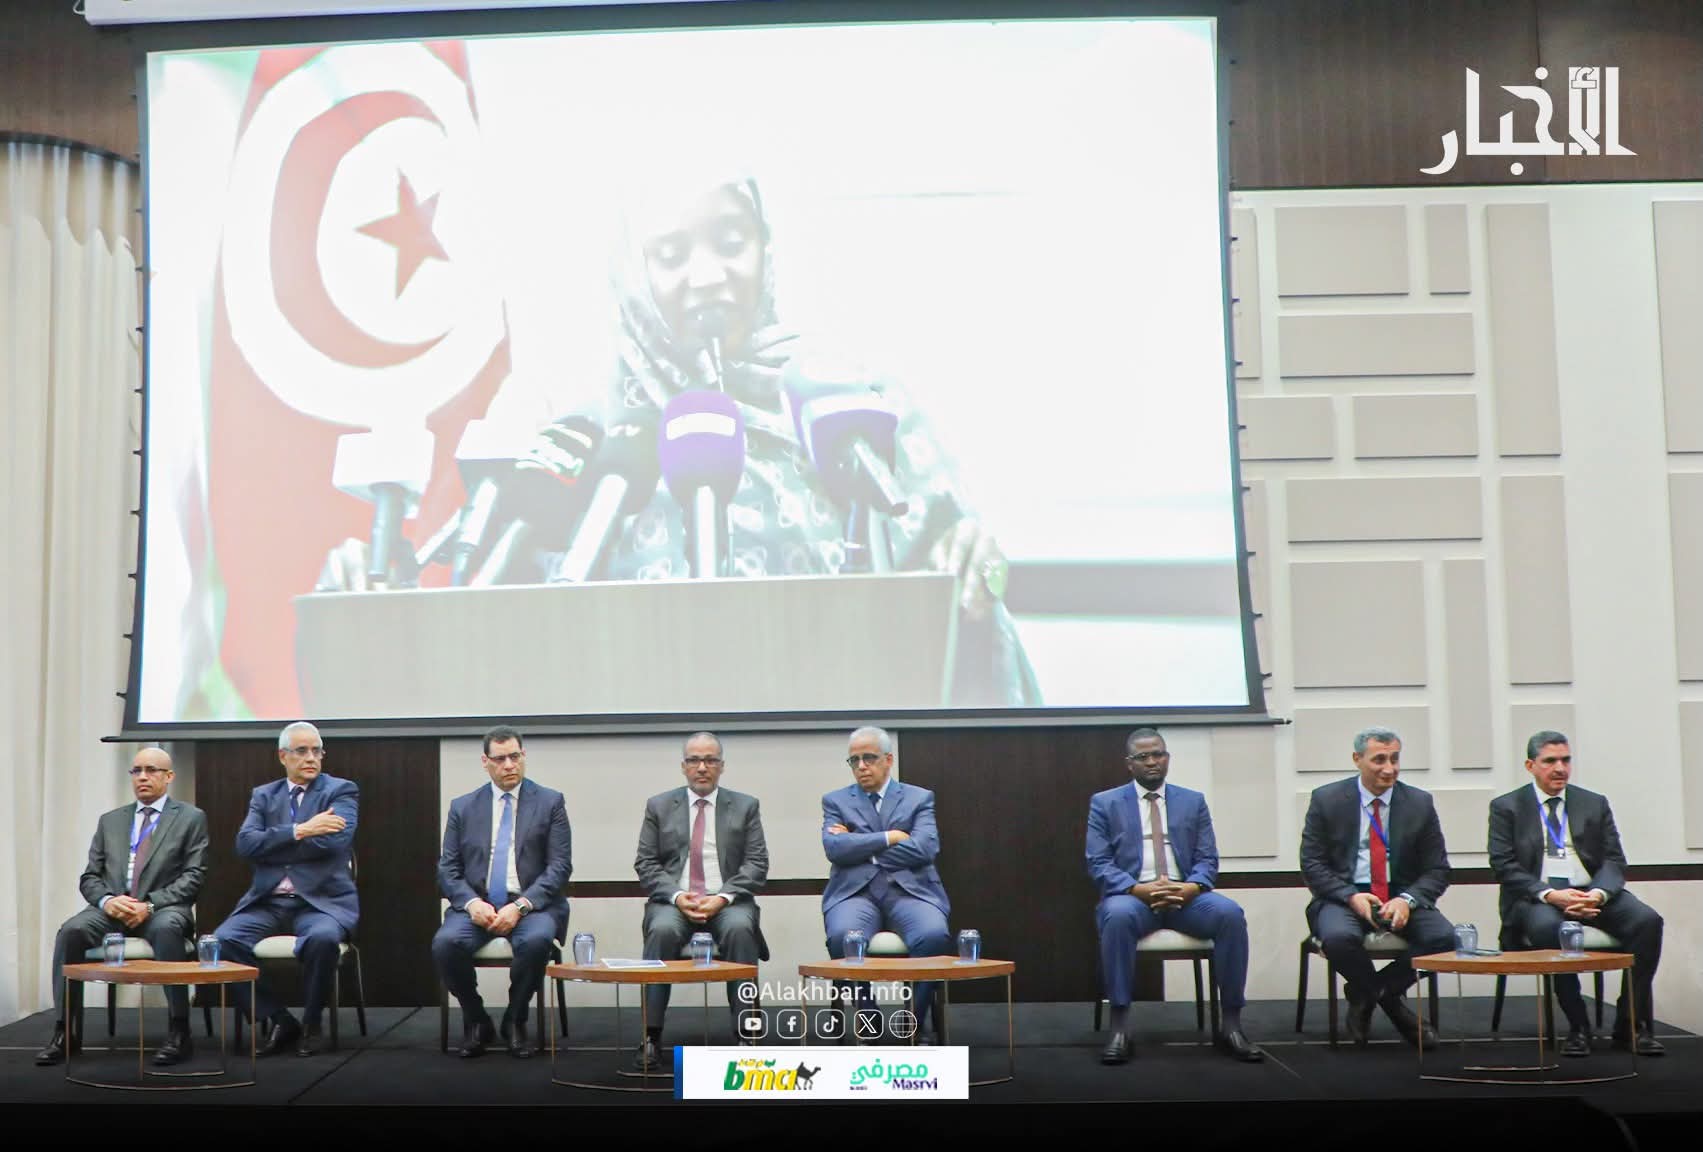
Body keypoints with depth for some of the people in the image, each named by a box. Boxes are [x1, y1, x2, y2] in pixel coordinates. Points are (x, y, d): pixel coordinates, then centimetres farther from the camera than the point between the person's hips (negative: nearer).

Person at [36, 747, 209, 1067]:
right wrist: (107, 900, -10)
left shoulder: (191, 818, 7)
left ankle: (179, 1033, -34)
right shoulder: (110, 821, 19)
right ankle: (64, 1033, -20)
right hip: (112, 908, 4)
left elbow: (193, 876, -2)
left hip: (163, 909, -3)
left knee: (166, 929, -39)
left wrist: (150, 904, -16)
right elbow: (89, 877, 14)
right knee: (71, 930, -28)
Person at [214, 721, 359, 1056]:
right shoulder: (263, 796, 16)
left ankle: (310, 1024, -8)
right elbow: (245, 843, -2)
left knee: (322, 938, -36)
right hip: (268, 902, 3)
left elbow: (335, 841, -12)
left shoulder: (341, 791, 6)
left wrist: (271, 844, -6)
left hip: (322, 900, -3)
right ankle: (278, 1020, -6)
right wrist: (300, 831, -12)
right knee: (223, 939, -24)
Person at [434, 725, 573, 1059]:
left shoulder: (549, 802, 6)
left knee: (536, 940, -35)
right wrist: (472, 902, -13)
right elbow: (447, 869, 8)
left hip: (531, 904, -2)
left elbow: (560, 866, -2)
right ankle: (476, 1020, -2)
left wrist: (521, 906, -16)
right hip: (477, 904, 2)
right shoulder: (463, 807, 12)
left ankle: (515, 1021, -7)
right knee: (444, 943, -29)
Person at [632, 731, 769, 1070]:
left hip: (727, 902, 0)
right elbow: (646, 864, 6)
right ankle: (650, 1037, -31)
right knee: (662, 930, -33)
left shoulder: (745, 806, 10)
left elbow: (757, 864, 3)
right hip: (673, 901, 0)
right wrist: (676, 896, -12)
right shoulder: (659, 806, 12)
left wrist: (723, 897, -14)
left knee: (740, 928, -34)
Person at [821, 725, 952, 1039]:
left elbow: (925, 849, -4)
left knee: (934, 936, -33)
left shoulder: (919, 798, 14)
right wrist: (888, 838, -6)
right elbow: (835, 848, -2)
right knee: (842, 937, -34)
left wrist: (860, 846, -2)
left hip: (908, 889, 0)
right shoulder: (836, 801, 16)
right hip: (855, 891, 0)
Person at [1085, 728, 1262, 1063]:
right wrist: (1138, 889, -19)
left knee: (1231, 914, -29)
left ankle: (1231, 1025, -19)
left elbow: (1207, 860, 8)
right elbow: (1098, 864, -1)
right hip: (1133, 896, -2)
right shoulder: (1105, 803, 9)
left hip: (1186, 896, 2)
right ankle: (1119, 1028, -31)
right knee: (1118, 916, -38)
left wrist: (1191, 887, -15)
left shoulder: (1193, 801, 16)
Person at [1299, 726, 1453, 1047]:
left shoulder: (1419, 803, 5)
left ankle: (1369, 994, -3)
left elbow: (1437, 870, 4)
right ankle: (1389, 1000, -4)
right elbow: (1312, 865, -1)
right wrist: (1352, 897, -18)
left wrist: (1407, 900, -16)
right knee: (1339, 937, -36)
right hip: (1343, 897, -2)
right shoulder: (1326, 800, 1)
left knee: (1444, 936, -27)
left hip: (1401, 897, 2)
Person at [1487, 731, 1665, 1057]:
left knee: (1647, 920, -25)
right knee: (1547, 927, -38)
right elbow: (1505, 866, -2)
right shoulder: (1506, 807, 7)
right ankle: (1578, 1026, -25)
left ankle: (1632, 1024, -16)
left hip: (1591, 893, 3)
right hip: (1537, 896, -3)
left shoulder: (1595, 804, 16)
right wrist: (1549, 894, -19)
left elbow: (1614, 860, 8)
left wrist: (1599, 893, -14)